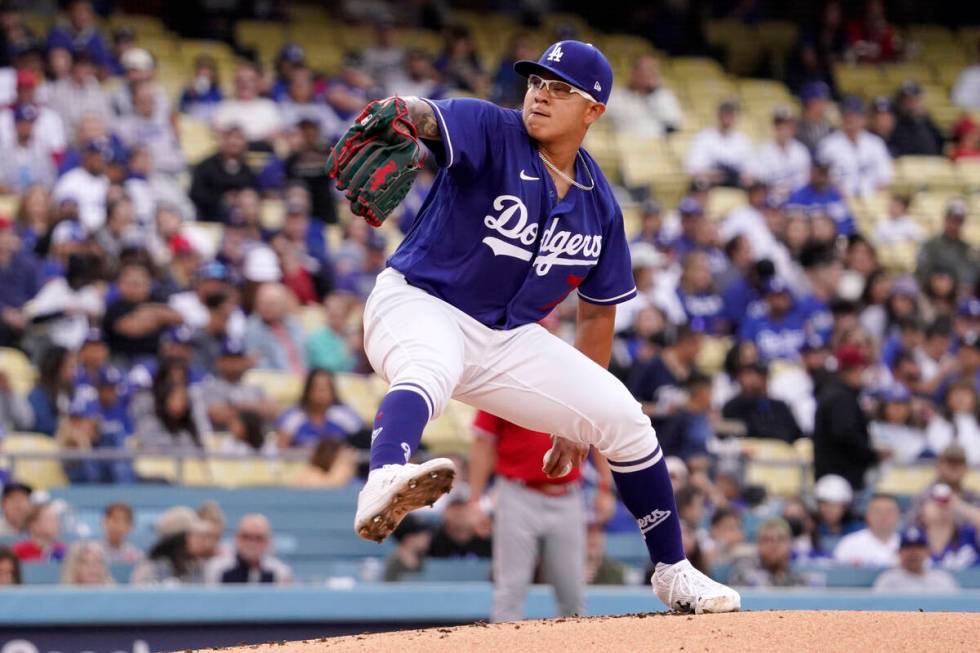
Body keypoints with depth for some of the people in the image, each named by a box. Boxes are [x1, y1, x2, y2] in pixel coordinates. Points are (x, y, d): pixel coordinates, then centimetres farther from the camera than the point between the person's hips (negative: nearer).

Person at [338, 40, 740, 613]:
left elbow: (598, 310, 12)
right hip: (419, 306, -6)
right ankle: (384, 484, -73)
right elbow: (428, 118, -35)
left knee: (624, 418, -1)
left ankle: (674, 573, 17)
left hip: (508, 340, 6)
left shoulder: (599, 205, 3)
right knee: (429, 368, -41)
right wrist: (400, 114, -62)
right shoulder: (491, 133, -13)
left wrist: (579, 421, 13)